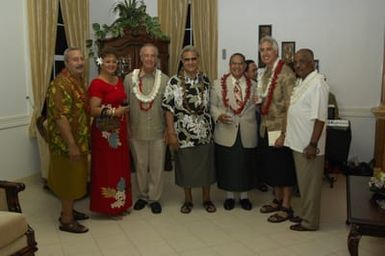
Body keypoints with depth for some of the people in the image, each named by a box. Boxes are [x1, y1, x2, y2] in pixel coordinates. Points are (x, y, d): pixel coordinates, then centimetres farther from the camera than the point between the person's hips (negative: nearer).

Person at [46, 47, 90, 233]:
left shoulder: (79, 80, 10)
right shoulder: (61, 84, -20)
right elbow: (60, 117, -25)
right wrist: (71, 145, -26)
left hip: (80, 139, 9)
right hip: (67, 142, -9)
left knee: (74, 177, 18)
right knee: (68, 178, 1)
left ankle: (68, 211, 34)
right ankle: (66, 220, 15)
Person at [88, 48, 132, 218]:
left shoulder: (119, 81, 12)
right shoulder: (97, 84, -13)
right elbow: (93, 110, -19)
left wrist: (126, 108, 8)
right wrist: (114, 111, -24)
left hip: (120, 130, 8)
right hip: (105, 132, -8)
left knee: (120, 165, 14)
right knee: (107, 167, 1)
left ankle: (120, 203, 27)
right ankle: (108, 206, 14)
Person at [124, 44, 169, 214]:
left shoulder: (165, 80, -2)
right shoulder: (129, 79, 0)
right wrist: (126, 129, 0)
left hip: (158, 132, -1)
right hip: (136, 132, 1)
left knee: (157, 167, 8)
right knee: (140, 166, 13)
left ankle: (154, 198, 24)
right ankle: (142, 196, 31)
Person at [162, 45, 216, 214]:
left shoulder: (205, 80, 3)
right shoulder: (174, 81, -5)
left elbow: (209, 105, 9)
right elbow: (169, 109, -7)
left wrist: (213, 125, 3)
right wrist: (171, 133, -11)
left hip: (204, 132, 2)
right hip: (183, 133, -2)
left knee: (205, 165, 9)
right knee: (185, 166, 9)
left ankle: (207, 198, 28)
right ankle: (188, 200, 28)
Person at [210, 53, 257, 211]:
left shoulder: (253, 85, 7)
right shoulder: (218, 84, 2)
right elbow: (212, 105, 3)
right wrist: (218, 116, -15)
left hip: (247, 134, 1)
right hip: (226, 133, -1)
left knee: (245, 165, 10)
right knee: (227, 165, 8)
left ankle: (244, 196, 27)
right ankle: (229, 196, 25)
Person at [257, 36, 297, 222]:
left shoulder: (285, 73, -15)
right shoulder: (265, 73, 10)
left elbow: (290, 107, -19)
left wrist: (283, 134, -20)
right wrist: (262, 126, 10)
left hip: (279, 130, -8)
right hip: (266, 129, 8)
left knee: (284, 168, 4)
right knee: (270, 166, 16)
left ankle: (286, 207, 18)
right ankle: (278, 200, 33)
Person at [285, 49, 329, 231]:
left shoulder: (317, 84, -16)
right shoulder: (301, 82, 13)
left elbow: (320, 117, -21)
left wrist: (313, 144, -22)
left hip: (308, 145, -9)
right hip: (298, 142, 9)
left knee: (309, 184, 4)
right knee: (303, 182, 18)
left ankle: (309, 222, 17)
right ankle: (306, 214, 32)